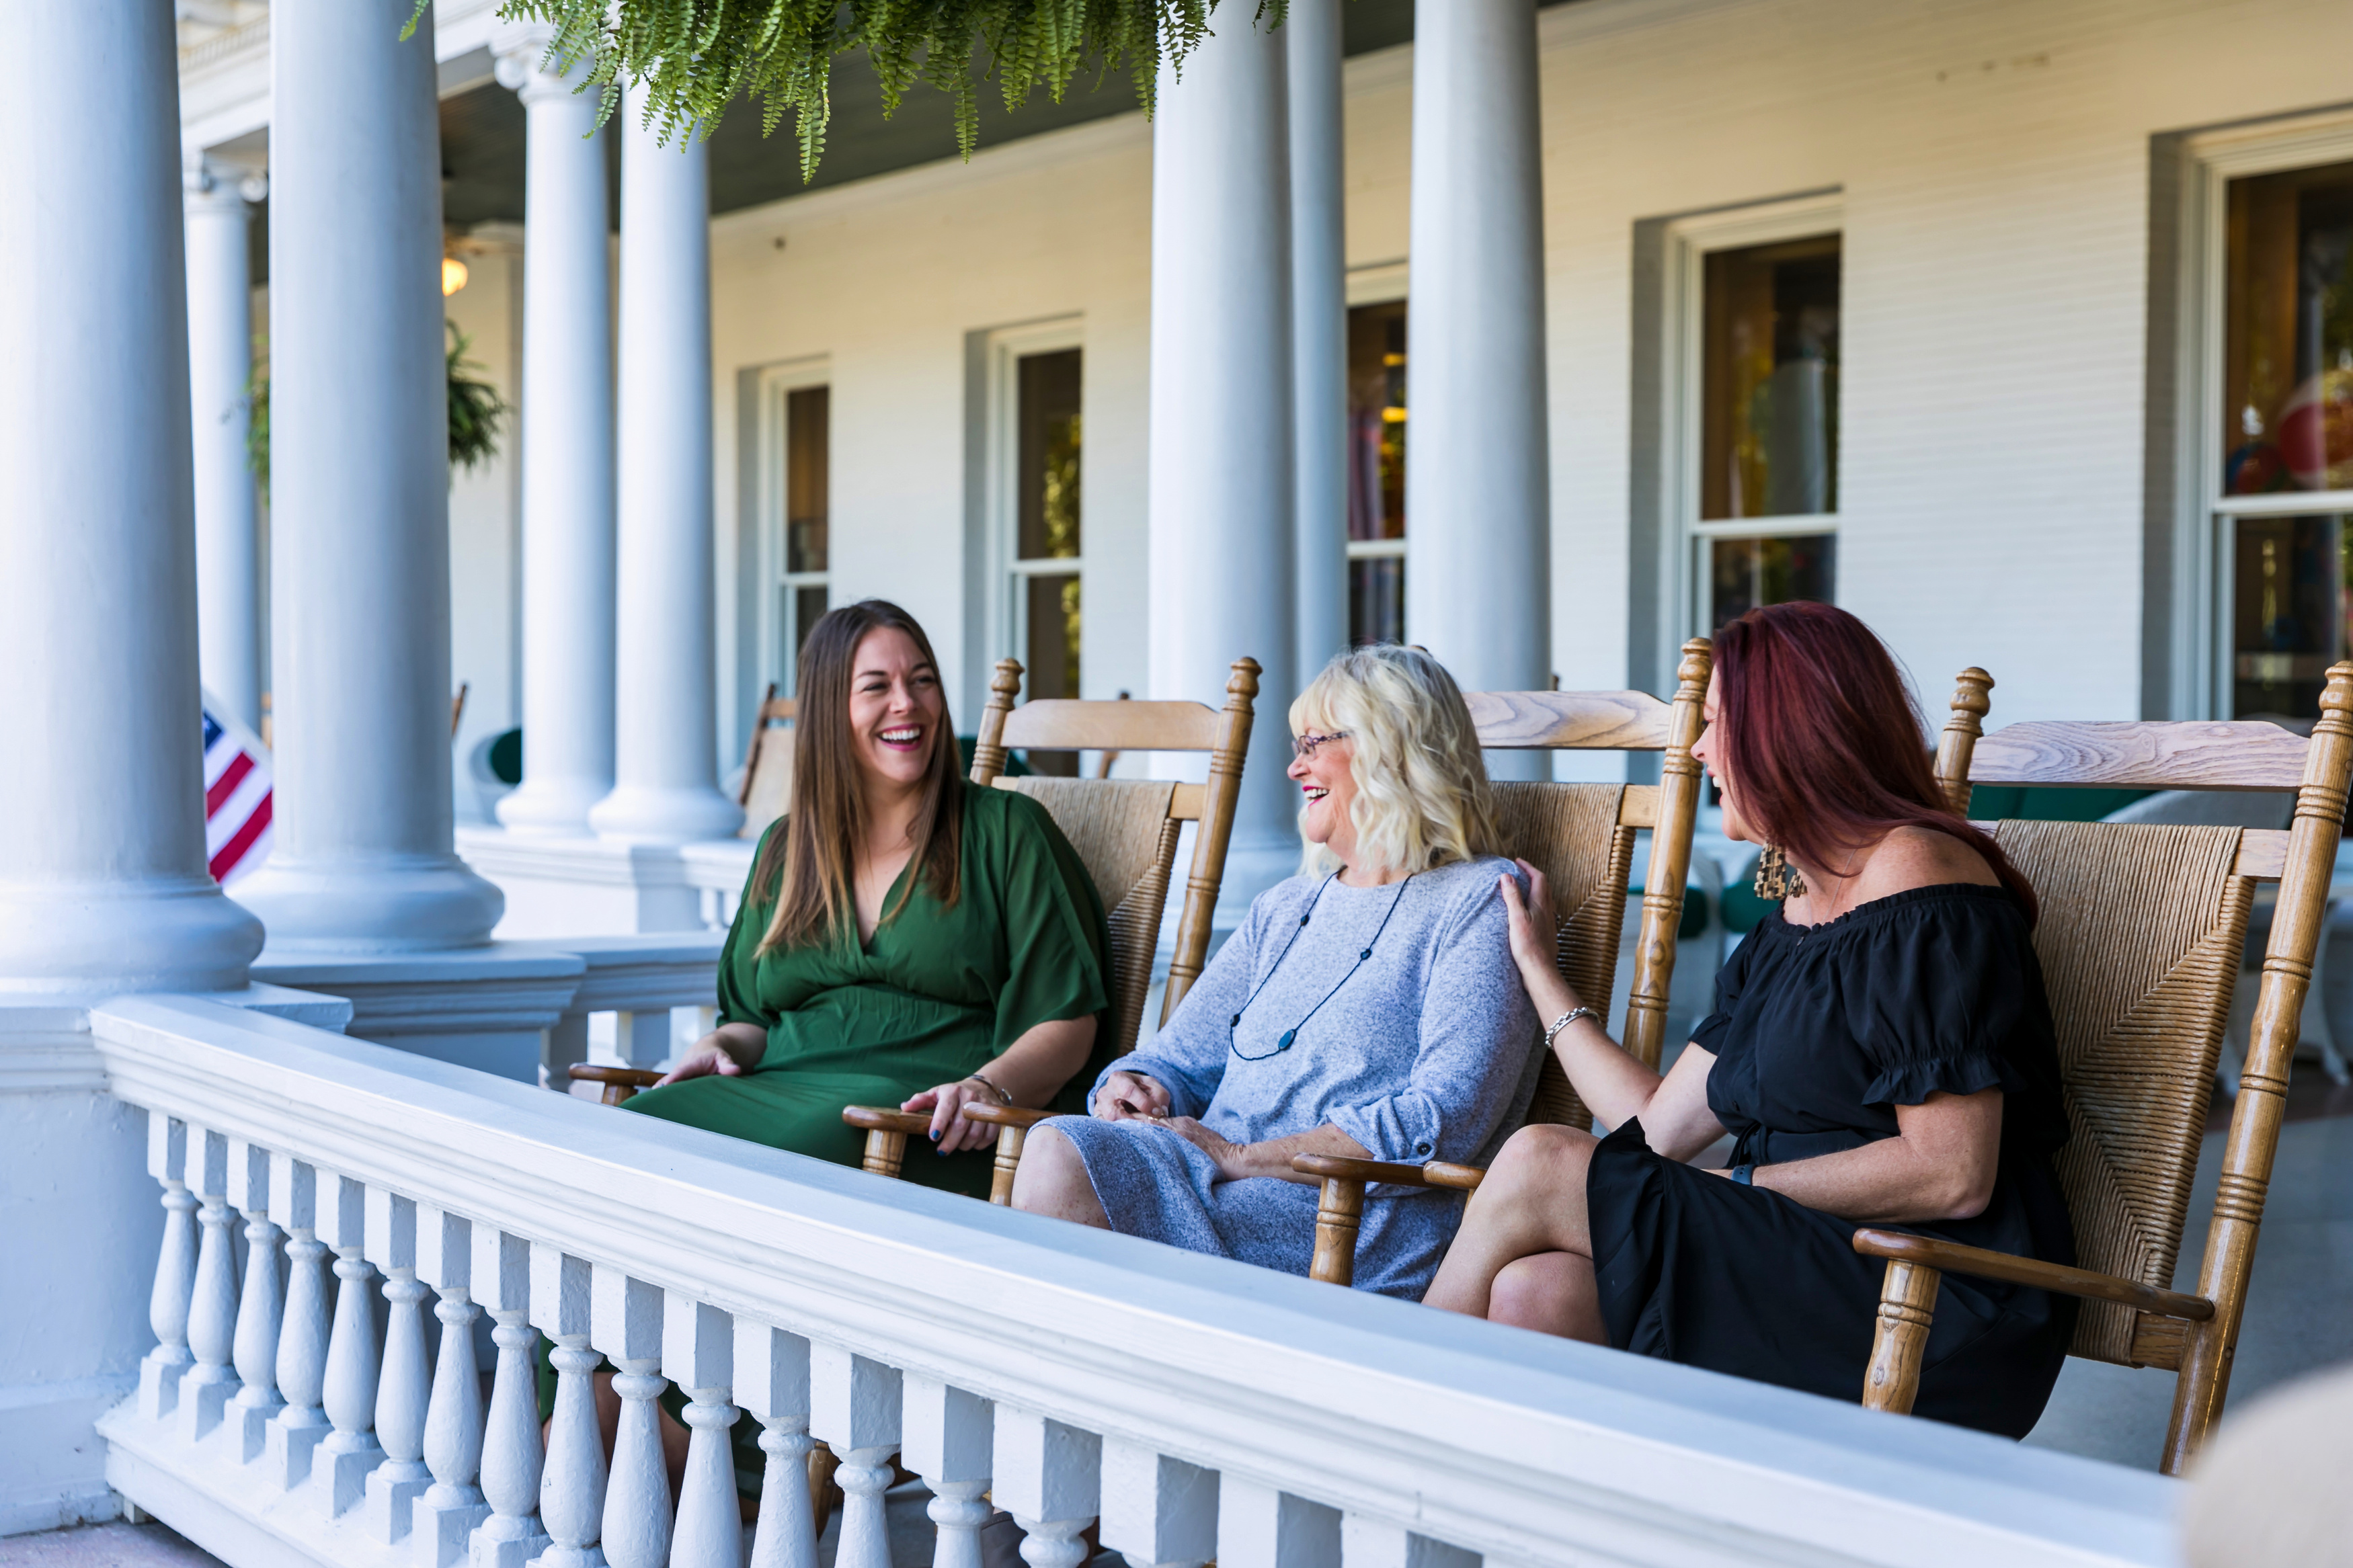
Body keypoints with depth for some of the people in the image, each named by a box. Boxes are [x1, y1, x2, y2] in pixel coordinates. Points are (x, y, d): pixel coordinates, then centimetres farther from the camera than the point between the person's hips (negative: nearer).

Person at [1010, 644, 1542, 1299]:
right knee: (1056, 1150, -26)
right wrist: (1133, 1088, -3)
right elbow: (1181, 1059, 23)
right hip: (1223, 1183, 7)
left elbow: (1444, 1122, -11)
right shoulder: (1284, 909, 27)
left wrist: (1246, 1157, -15)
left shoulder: (1481, 901, 1)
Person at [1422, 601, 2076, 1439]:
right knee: (1533, 1293, -19)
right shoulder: (1794, 910, 18)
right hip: (1802, 1268, 8)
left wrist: (1740, 1186, -13)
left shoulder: (1915, 876, -10)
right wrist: (1535, 964, 26)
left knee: (1537, 1168, -15)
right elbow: (1660, 1128, 14)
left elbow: (1954, 1176, -17)